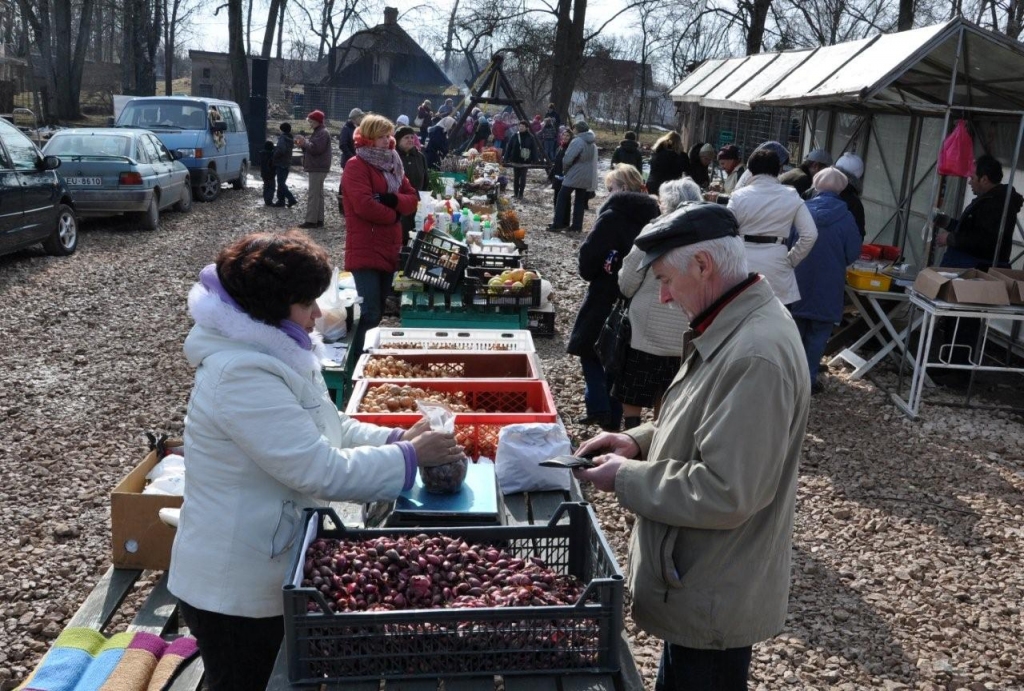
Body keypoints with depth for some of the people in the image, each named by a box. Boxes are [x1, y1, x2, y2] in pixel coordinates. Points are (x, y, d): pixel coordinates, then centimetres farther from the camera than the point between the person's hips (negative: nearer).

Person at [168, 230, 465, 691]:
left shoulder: (273, 352, 3)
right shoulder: (242, 375, -29)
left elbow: (328, 430, 10)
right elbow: (322, 471, -30)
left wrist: (396, 438, -5)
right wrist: (410, 457, -21)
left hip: (270, 572, 9)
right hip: (236, 589, -9)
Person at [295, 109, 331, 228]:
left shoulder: (322, 133, -14)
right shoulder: (318, 132, 20)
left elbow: (316, 148, -24)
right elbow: (312, 148, 26)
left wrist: (305, 142, -13)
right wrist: (303, 144, 10)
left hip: (318, 169, -11)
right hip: (317, 168, 11)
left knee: (313, 195, -11)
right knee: (318, 194, 12)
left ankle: (311, 221, -12)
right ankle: (318, 220, 16)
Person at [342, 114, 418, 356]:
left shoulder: (392, 164, 17)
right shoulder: (356, 166, -8)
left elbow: (413, 199, 10)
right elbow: (364, 205, -20)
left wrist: (394, 199, -10)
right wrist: (393, 215, -7)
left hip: (389, 249, 8)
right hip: (365, 251, -8)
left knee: (379, 312, 13)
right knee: (370, 314, -12)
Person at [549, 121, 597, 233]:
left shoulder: (577, 141, -16)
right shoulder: (593, 144, 11)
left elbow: (567, 159, -21)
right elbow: (593, 161, 13)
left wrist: (565, 169, -2)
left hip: (574, 176, -7)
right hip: (586, 178, 7)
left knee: (562, 198, 1)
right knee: (580, 201, 12)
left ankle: (557, 224, -4)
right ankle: (577, 226, 11)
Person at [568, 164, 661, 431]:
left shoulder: (612, 216, -14)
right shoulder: (651, 215, 4)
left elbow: (588, 259, -14)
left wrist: (590, 274, 4)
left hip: (606, 298, -6)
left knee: (589, 349, 10)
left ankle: (598, 409, 0)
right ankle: (613, 416, 22)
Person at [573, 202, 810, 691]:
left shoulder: (756, 356, -30)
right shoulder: (733, 326, 3)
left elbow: (725, 494, -30)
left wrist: (626, 478, -19)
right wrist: (641, 441, 1)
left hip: (714, 601, -9)